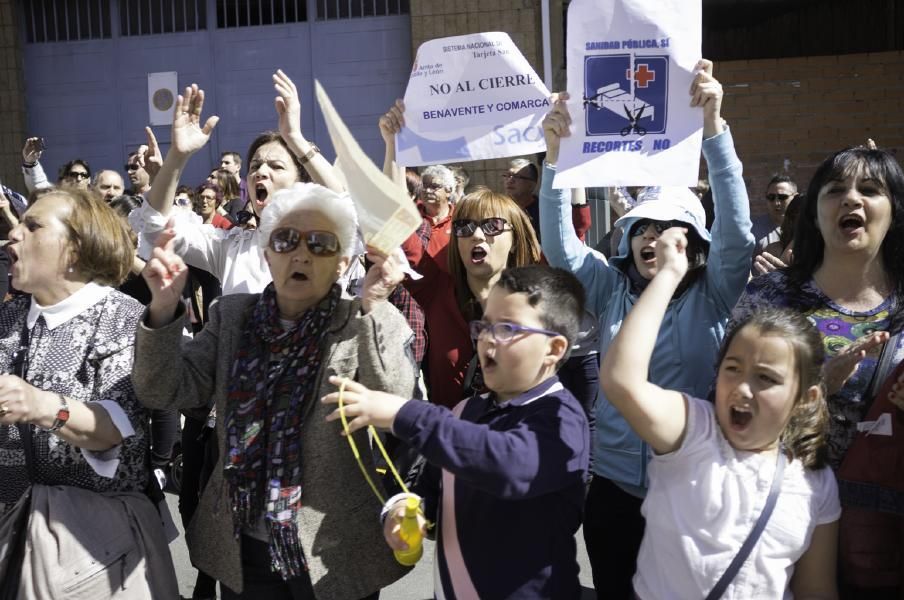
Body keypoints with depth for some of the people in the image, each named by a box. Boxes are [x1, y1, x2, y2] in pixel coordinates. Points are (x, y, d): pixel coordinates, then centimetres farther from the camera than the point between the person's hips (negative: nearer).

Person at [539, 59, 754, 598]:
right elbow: (559, 243, -9)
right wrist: (556, 155, -23)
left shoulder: (715, 293, -3)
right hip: (612, 486, 2)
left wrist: (713, 125, -30)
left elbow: (736, 226, -18)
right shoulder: (610, 287, 3)